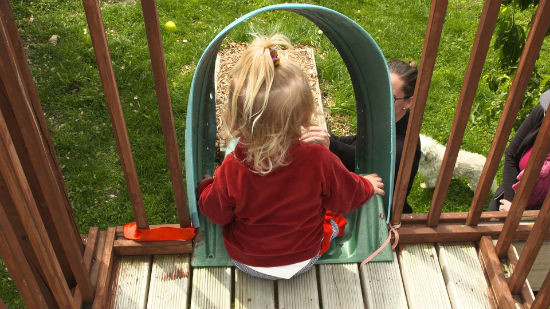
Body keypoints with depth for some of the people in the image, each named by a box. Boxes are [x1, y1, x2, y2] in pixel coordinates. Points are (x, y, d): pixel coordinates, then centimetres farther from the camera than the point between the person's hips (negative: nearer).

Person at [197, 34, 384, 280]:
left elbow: (215, 212, -13)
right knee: (336, 213, 22)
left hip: (245, 261, 0)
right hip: (303, 260, 1)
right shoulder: (320, 161, -33)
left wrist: (205, 185, 8)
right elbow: (347, 196, -13)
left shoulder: (232, 170, -33)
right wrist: (367, 185, 11)